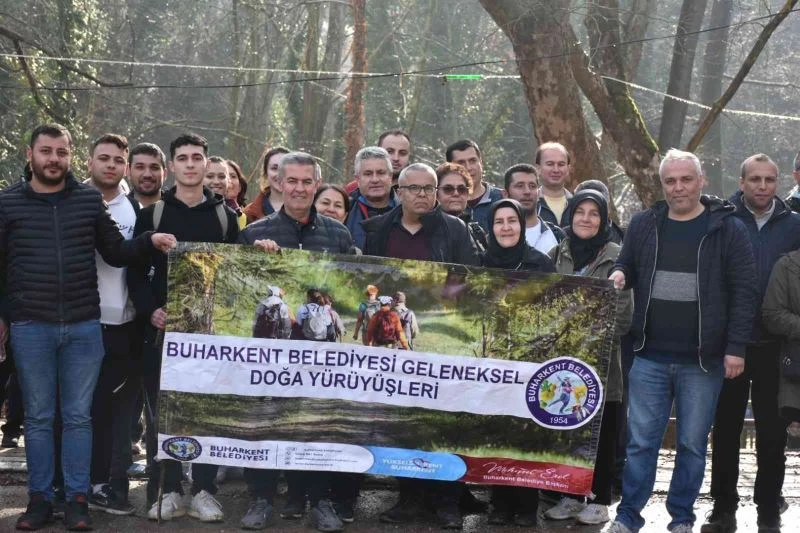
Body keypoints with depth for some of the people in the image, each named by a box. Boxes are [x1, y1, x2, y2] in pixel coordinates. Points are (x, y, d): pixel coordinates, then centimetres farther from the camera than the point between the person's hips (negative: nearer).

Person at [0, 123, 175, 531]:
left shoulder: (90, 200, 5)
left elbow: (116, 253, 9)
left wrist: (150, 242, -8)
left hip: (83, 326, 1)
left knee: (78, 416, 6)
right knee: (38, 417, 7)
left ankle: (77, 499, 14)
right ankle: (40, 498, 16)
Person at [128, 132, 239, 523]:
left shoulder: (225, 216, 10)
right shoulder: (152, 214, 6)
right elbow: (136, 270, 3)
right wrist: (150, 310, -10)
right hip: (163, 327, 0)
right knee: (161, 410, 1)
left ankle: (203, 491, 10)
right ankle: (167, 490, 10)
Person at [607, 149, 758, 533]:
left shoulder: (727, 228, -2)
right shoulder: (643, 224, 7)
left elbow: (744, 292, -4)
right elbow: (627, 267, 20)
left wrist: (735, 348, -10)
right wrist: (620, 274, -5)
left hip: (703, 360, -2)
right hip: (651, 357, 2)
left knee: (692, 444, 8)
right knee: (641, 441, 5)